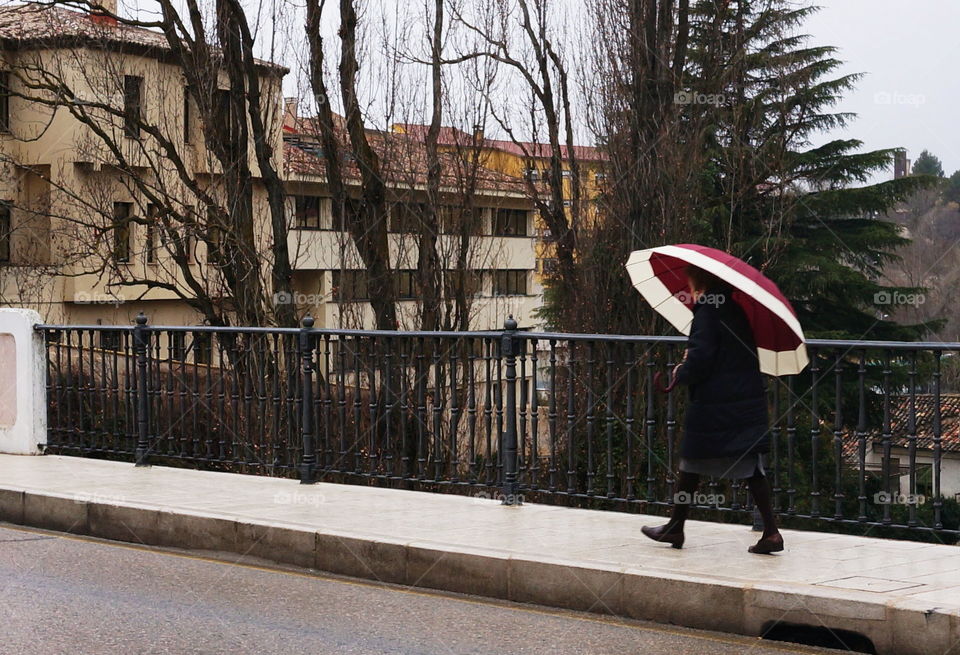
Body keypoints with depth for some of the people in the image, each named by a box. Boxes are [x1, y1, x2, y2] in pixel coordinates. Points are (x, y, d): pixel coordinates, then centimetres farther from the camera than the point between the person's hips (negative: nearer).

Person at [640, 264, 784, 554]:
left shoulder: (707, 314, -13)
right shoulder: (738, 313, 12)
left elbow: (700, 359, -21)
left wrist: (681, 373, -1)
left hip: (711, 406, -7)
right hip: (748, 406, 7)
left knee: (691, 465, 8)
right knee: (751, 467, 6)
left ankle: (675, 527, 19)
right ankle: (771, 532, -2)